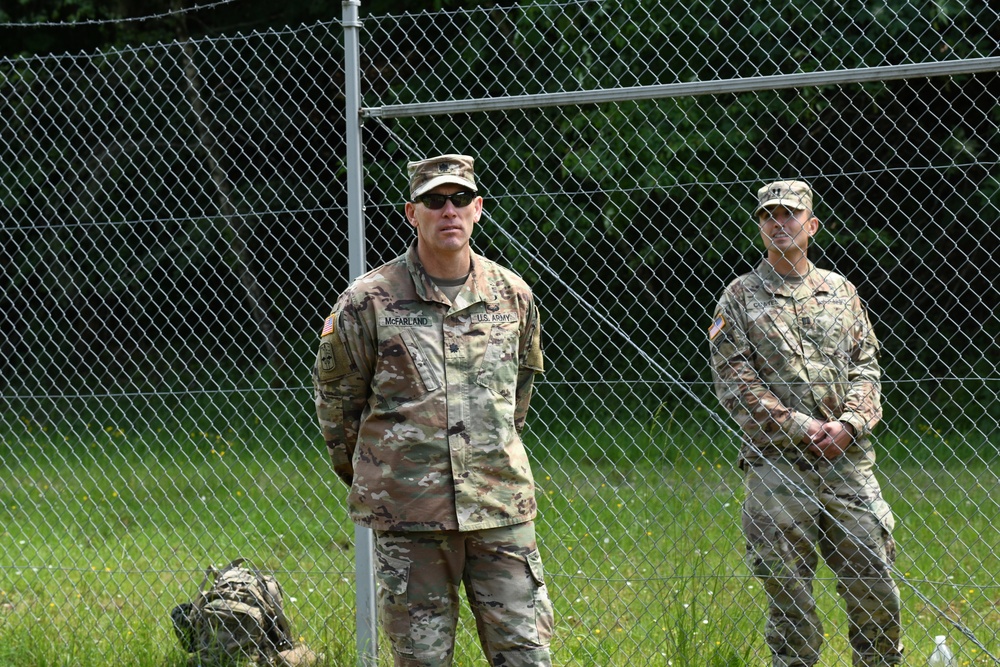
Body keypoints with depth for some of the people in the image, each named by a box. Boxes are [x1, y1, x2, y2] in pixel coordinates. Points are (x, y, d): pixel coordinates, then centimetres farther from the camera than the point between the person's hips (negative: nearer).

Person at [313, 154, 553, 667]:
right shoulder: (368, 301, -3)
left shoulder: (512, 296, 7)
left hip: (500, 509, 2)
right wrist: (362, 473, 18)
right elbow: (335, 395, 9)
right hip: (407, 514, -2)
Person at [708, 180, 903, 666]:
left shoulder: (840, 291, 14)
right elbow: (734, 382, -3)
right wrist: (801, 427, -11)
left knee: (875, 587, 2)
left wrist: (849, 424, -8)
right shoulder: (740, 297, 4)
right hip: (776, 464, -3)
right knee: (788, 592, -1)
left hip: (848, 460, 3)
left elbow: (866, 367, 11)